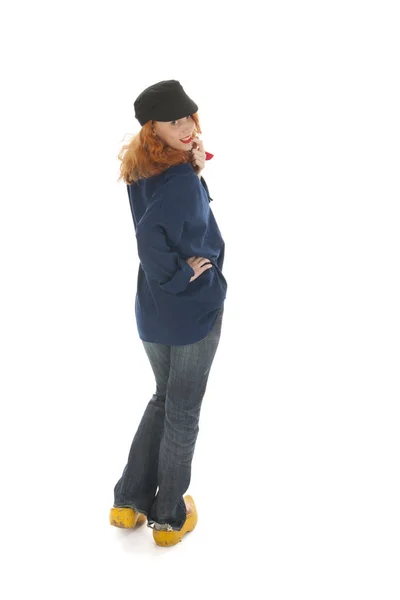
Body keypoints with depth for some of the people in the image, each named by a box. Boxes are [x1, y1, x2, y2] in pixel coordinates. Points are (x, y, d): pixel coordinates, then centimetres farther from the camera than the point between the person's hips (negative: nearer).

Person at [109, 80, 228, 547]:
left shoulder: (140, 173, 3)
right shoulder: (182, 178, -23)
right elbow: (151, 233, -35)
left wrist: (193, 173, -8)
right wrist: (183, 272, -21)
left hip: (151, 311, 7)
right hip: (195, 311, -7)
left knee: (163, 398, 25)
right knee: (183, 412, 10)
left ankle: (130, 502, 30)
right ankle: (170, 518, 26)